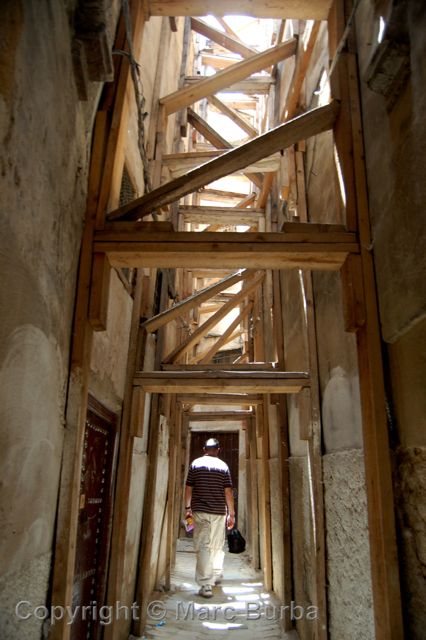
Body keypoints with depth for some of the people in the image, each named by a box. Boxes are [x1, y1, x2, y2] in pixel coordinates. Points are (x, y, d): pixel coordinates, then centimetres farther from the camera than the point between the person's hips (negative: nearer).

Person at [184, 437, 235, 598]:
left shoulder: (195, 464, 1)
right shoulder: (223, 466, 1)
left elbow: (188, 488, 1)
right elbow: (228, 492, -1)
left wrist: (187, 508, 12)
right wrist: (231, 514, 4)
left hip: (200, 511, -1)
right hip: (219, 512, 1)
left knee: (202, 547, 0)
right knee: (217, 546, 18)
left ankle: (206, 585, -6)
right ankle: (216, 575, 31)